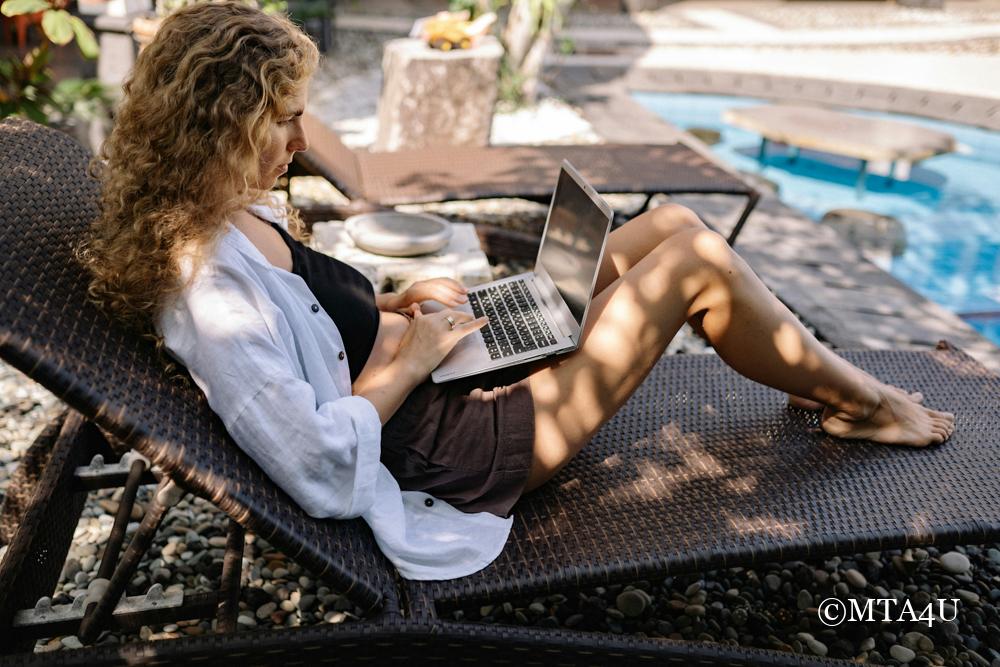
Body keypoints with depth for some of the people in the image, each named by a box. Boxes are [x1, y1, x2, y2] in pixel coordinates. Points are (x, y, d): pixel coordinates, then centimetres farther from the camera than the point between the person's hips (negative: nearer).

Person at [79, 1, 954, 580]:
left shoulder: (231, 209, 2)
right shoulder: (205, 285, -27)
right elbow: (324, 475, -30)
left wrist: (389, 308, 2)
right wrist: (409, 359, -18)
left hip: (432, 370, 10)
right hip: (449, 443, -9)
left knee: (674, 223, 7)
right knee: (699, 262, -9)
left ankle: (820, 379, 26)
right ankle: (866, 405, 17)